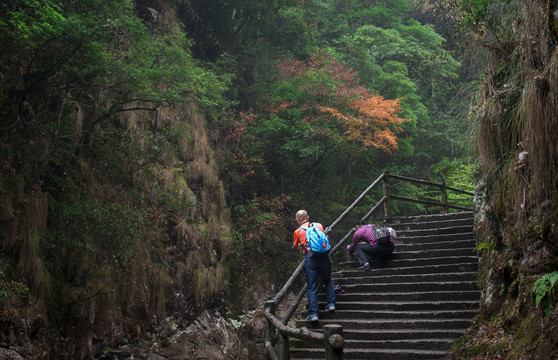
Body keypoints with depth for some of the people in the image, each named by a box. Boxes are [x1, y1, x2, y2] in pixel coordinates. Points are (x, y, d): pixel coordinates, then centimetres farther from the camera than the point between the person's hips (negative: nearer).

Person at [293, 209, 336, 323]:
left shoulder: (298, 231, 11)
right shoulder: (319, 225, 17)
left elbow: (295, 248, 24)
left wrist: (300, 245, 47)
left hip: (310, 257, -2)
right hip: (324, 254, 2)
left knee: (312, 287, 2)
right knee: (328, 280, 25)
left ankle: (313, 314, 0)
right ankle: (331, 304, 19)